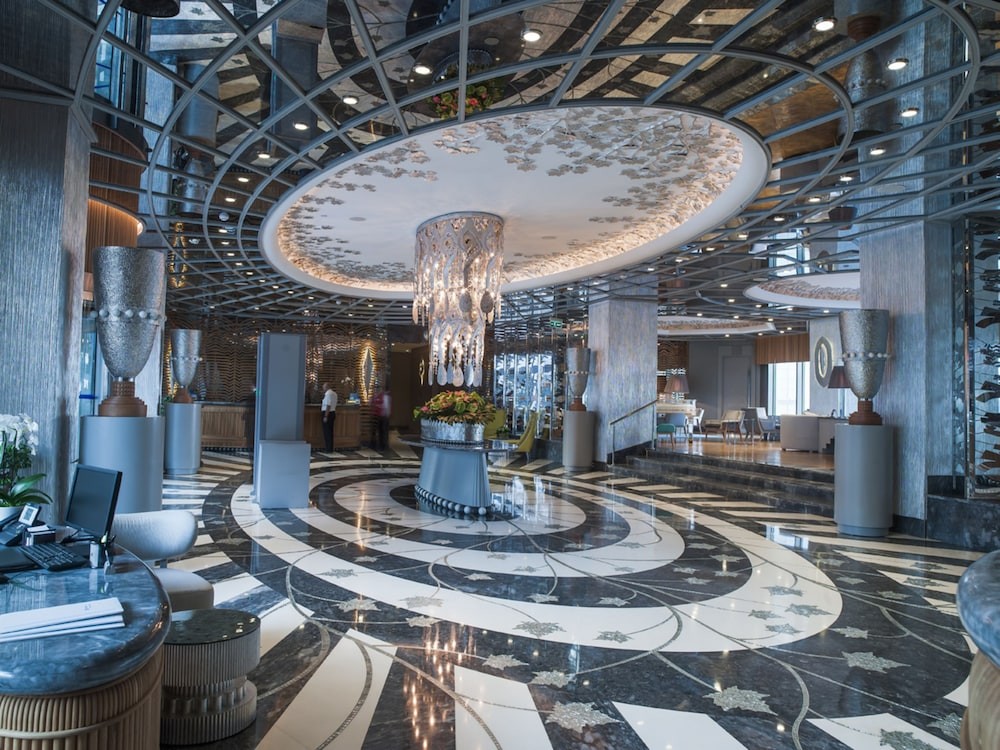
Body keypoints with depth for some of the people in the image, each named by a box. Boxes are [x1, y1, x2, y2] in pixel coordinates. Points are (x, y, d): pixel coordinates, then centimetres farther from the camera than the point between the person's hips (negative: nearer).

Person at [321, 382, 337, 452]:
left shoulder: (328, 394, -16)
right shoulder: (334, 393, 12)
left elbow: (328, 406, -21)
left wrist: (325, 416, -21)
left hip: (328, 413, -9)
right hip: (333, 413, 9)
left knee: (327, 431, -3)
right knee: (330, 431, 13)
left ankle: (328, 449, -1)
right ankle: (330, 448, 18)